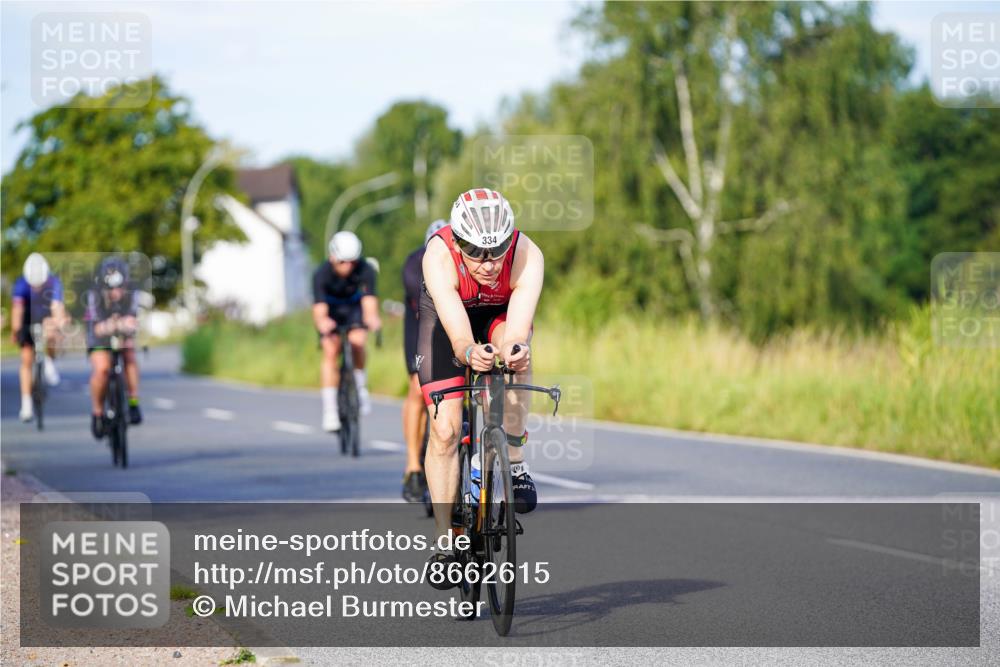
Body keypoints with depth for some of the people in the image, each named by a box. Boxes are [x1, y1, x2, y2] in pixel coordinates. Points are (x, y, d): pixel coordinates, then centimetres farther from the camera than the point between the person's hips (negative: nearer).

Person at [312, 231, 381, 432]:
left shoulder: (365, 270, -30)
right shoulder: (322, 274, -31)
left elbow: (369, 302, -41)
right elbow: (319, 309, -41)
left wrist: (372, 318, -65)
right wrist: (322, 322, -65)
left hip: (354, 308, 0)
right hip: (331, 312, 0)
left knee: (357, 342, -28)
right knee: (331, 351, -22)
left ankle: (360, 386, -3)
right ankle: (329, 409, -20)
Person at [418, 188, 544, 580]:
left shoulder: (527, 257, -37)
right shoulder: (439, 257, -39)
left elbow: (517, 332, -48)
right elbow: (457, 332, -48)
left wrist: (514, 350, -71)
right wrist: (469, 352, -70)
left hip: (501, 314, 0)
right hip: (447, 316, 0)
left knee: (514, 350, -36)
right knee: (444, 430, -11)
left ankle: (515, 463, -20)